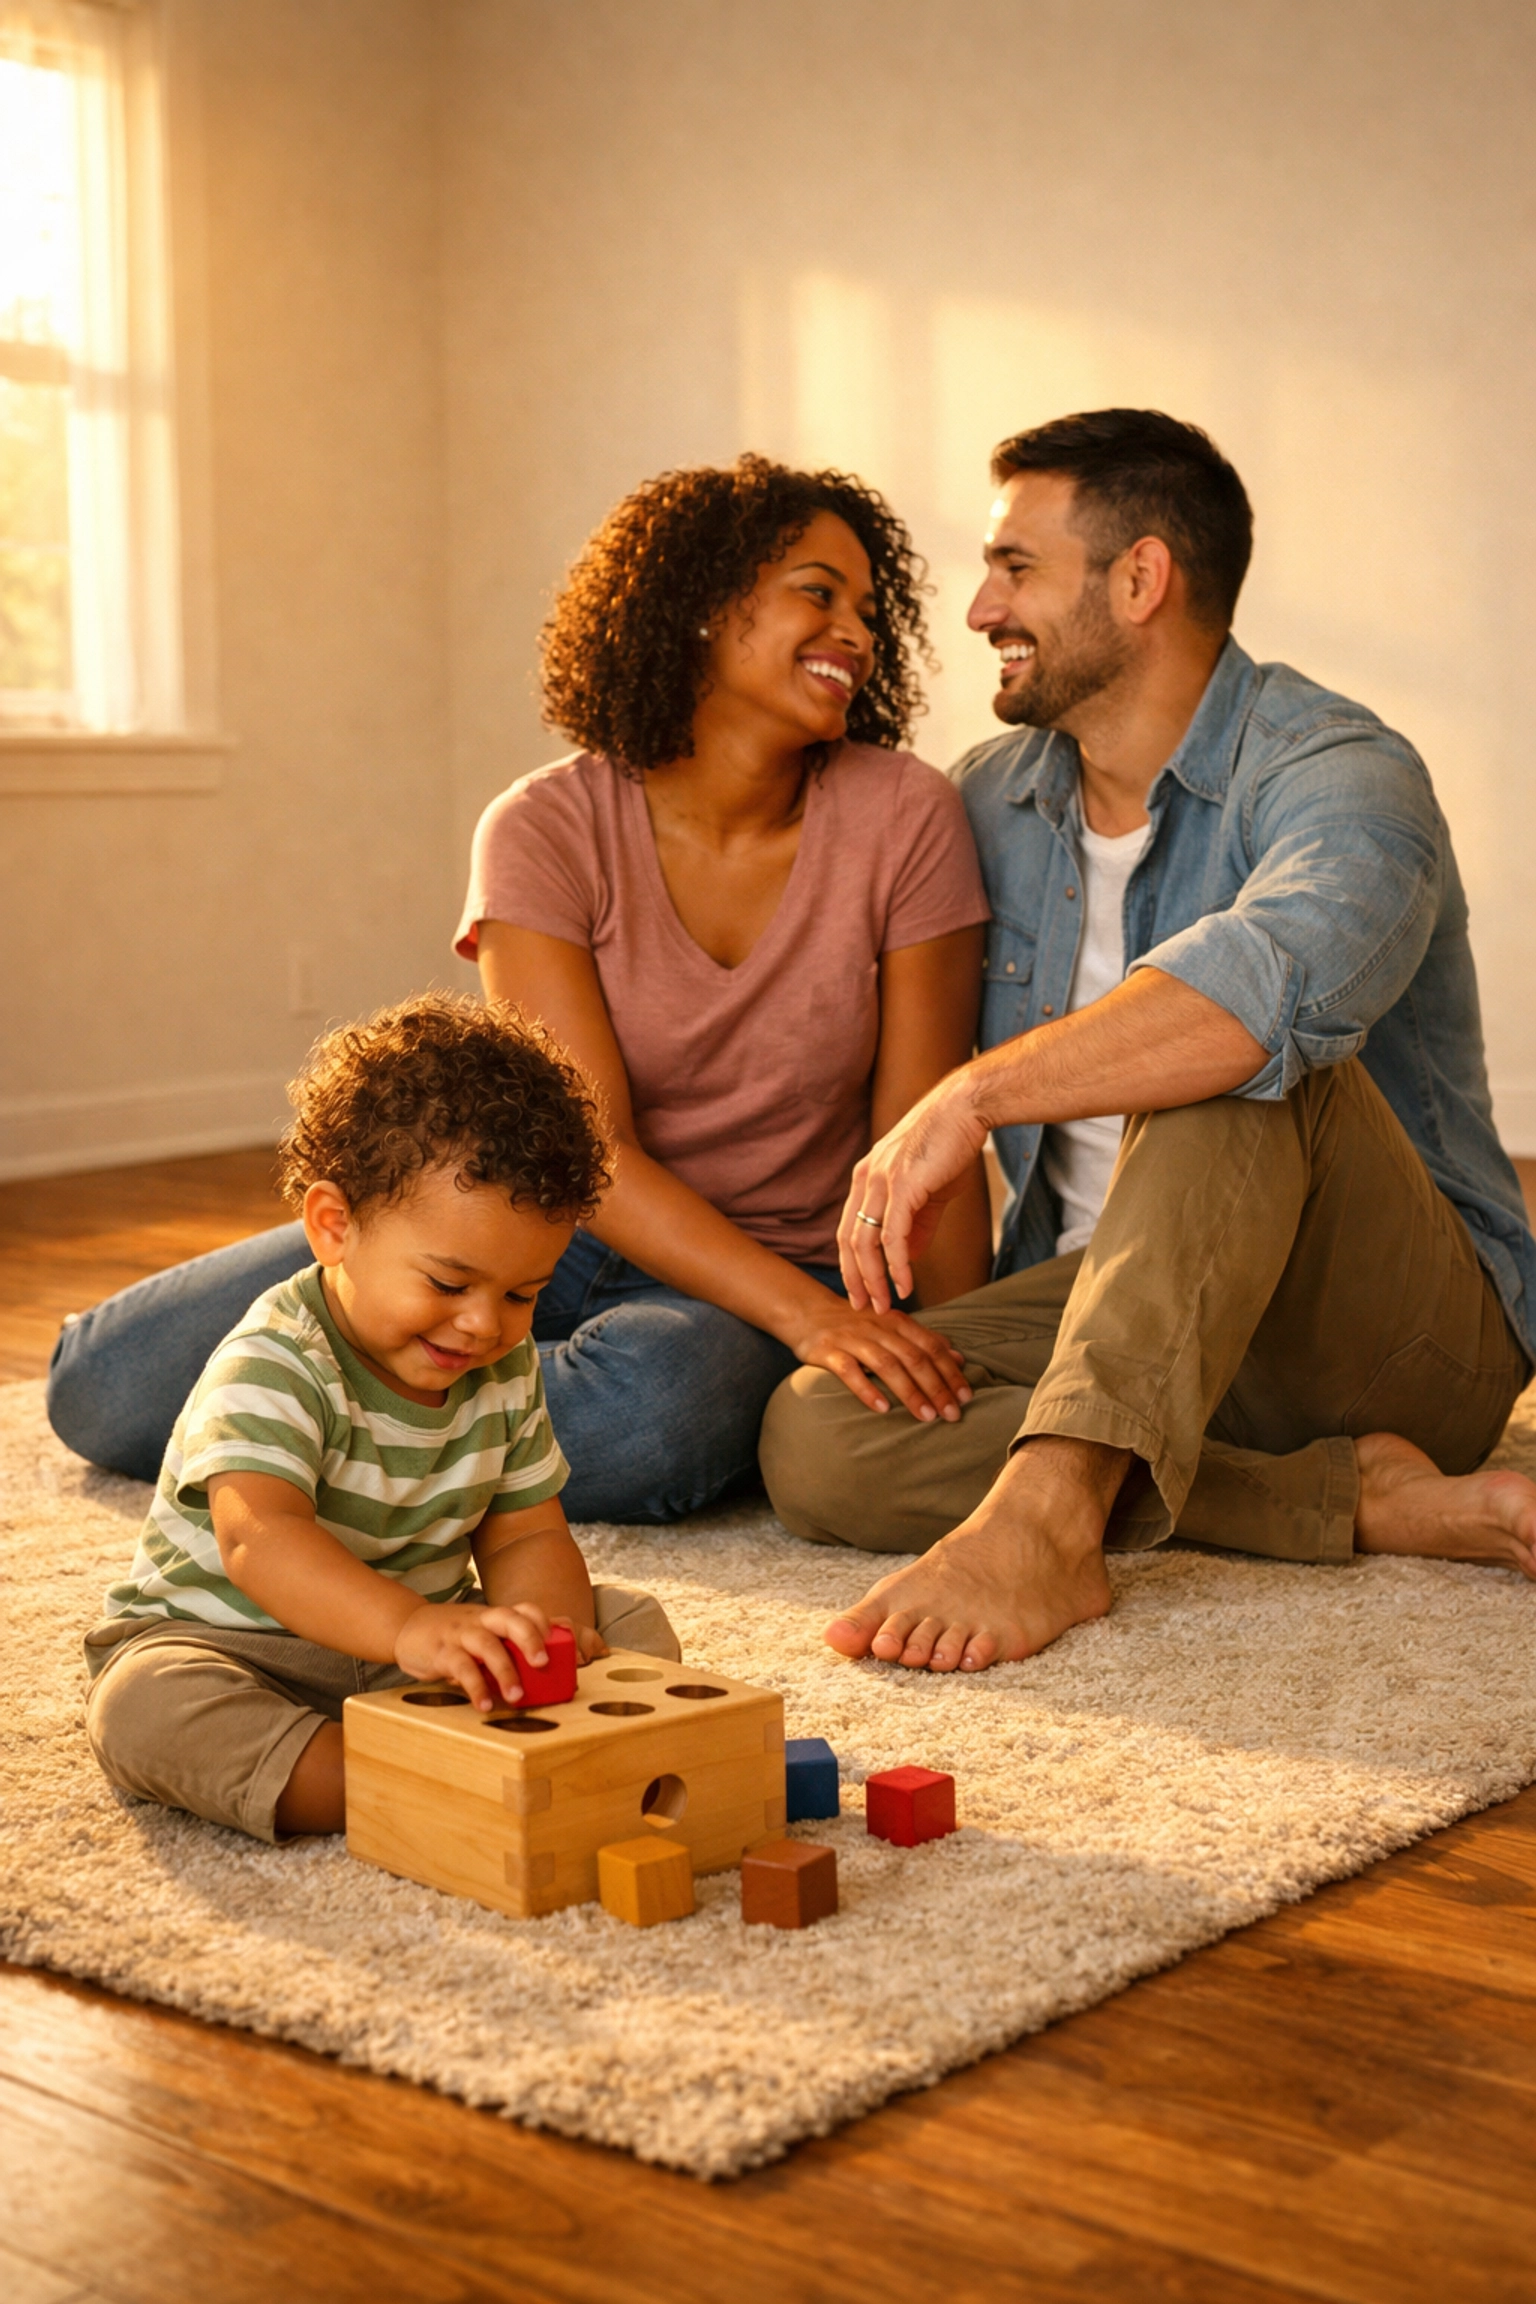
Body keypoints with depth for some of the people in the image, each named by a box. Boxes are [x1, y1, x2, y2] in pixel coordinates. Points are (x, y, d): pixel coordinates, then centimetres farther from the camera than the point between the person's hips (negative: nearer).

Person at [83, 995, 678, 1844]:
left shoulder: (507, 1370, -2)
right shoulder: (273, 1368, -26)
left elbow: (524, 1534, 3)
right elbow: (259, 1540, -42)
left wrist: (543, 1625, -22)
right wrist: (410, 1628, -59)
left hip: (426, 1636, 6)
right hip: (227, 1638, -6)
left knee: (634, 1626, -9)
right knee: (144, 1706, -37)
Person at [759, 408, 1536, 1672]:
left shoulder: (1339, 774, -15)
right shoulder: (990, 798, 9)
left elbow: (1287, 971, -40)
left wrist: (973, 1095, -40)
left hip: (1407, 1328, -6)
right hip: (1116, 1309, 6)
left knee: (1228, 1055, -35)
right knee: (816, 1437, -22)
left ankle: (1047, 1510, -45)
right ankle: (1360, 1499, -24)